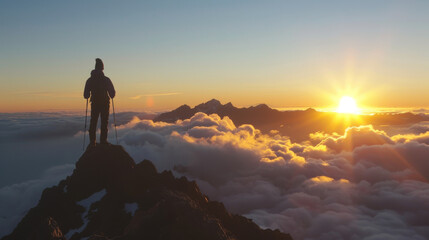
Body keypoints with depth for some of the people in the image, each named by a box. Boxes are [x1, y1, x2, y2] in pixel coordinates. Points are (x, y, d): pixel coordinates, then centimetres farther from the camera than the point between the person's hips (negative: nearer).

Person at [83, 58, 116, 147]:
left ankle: (92, 141, 1)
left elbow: (86, 95, -2)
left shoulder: (90, 80, -2)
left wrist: (88, 96, 21)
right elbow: (112, 93, -6)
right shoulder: (106, 80, -8)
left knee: (93, 122, 7)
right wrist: (111, 96, 17)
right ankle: (103, 140, 5)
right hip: (105, 104, -1)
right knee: (104, 122, 7)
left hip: (95, 104, 2)